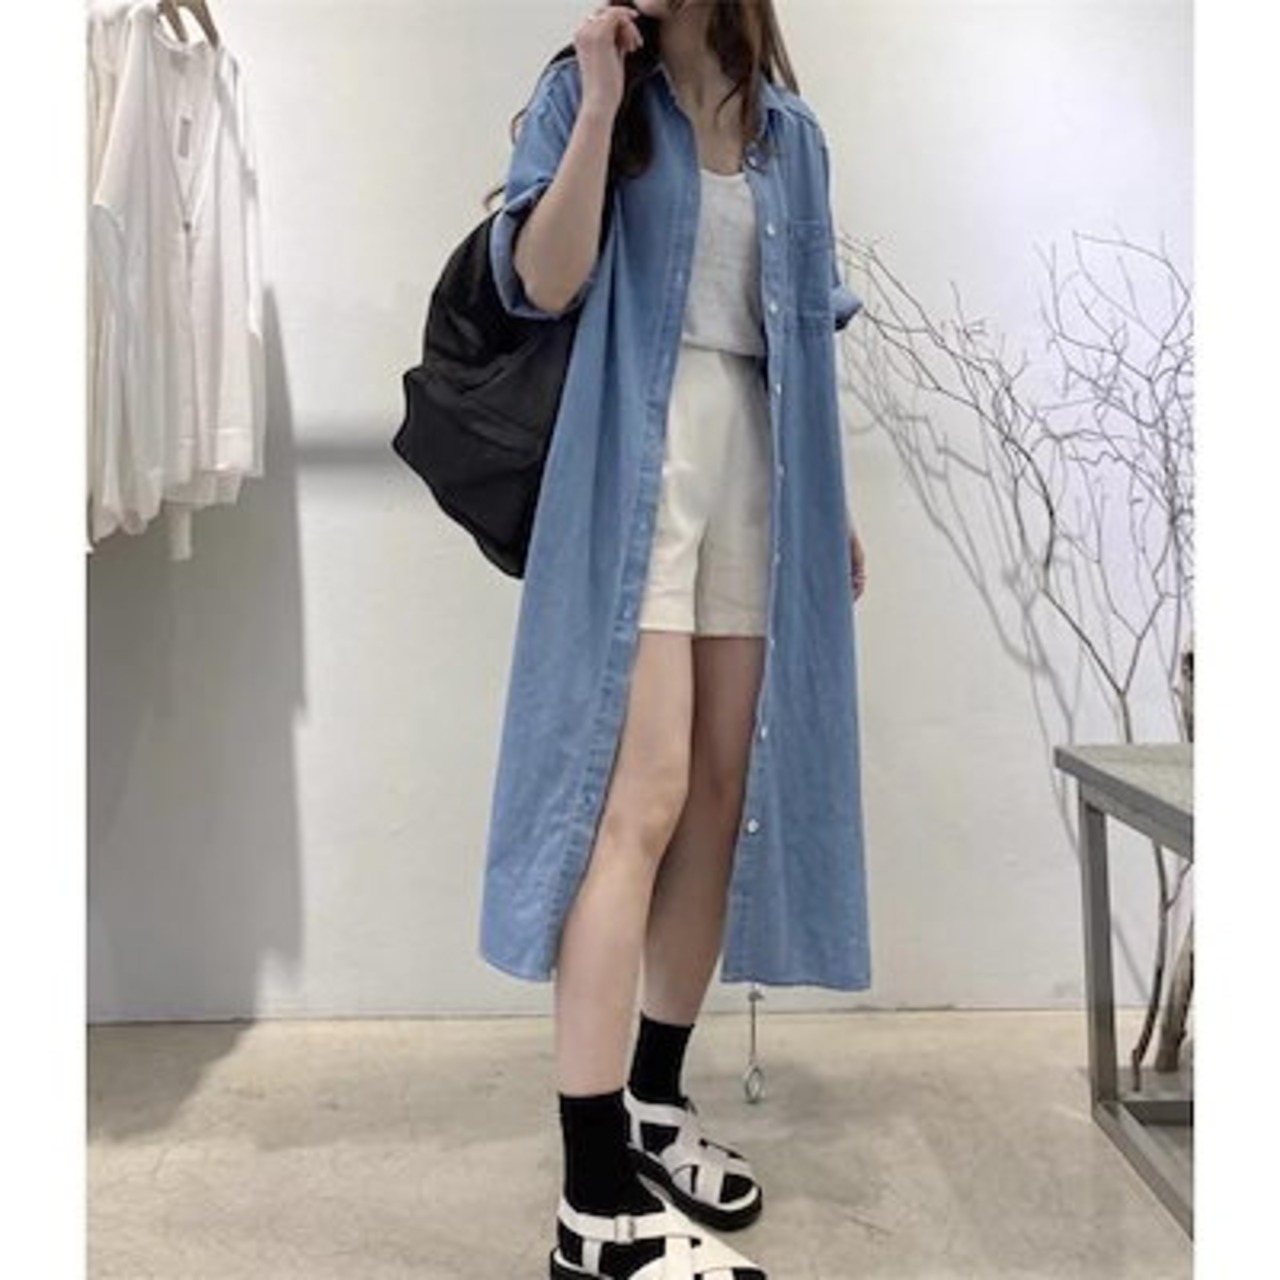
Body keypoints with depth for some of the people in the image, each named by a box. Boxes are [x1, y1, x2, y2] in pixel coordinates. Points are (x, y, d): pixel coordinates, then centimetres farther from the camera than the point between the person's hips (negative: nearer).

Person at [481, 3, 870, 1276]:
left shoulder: (789, 129, 18)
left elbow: (806, 329, 18)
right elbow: (541, 284, -7)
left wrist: (833, 499, 16)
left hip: (756, 470, 6)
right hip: (636, 469, -5)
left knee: (720, 797, 5)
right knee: (642, 801, -14)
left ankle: (654, 1099, 21)